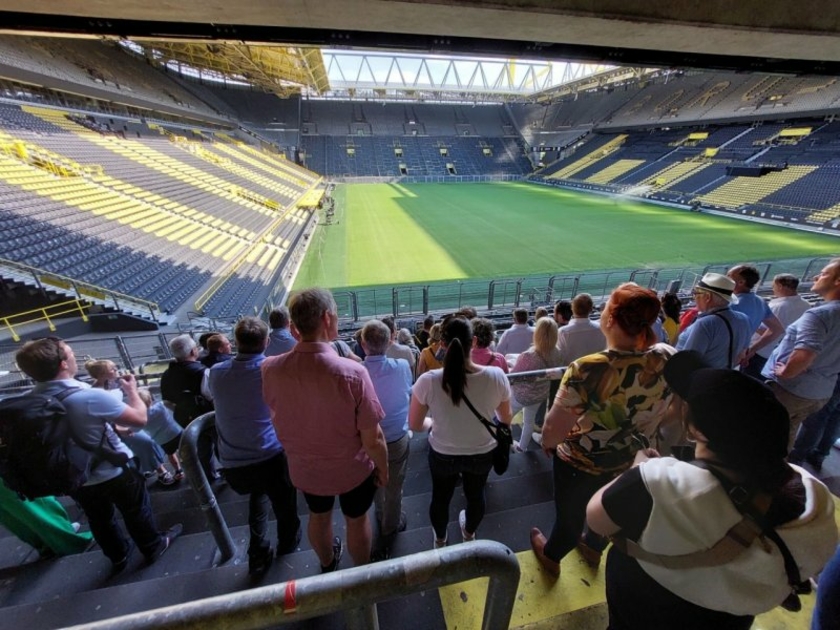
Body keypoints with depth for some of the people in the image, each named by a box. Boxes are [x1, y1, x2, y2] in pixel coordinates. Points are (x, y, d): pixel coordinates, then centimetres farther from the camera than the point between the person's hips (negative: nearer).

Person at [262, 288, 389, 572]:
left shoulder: (270, 369, -22)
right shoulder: (352, 373, -34)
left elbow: (278, 415, -1)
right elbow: (373, 439, -24)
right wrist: (383, 469, -5)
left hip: (304, 468, 4)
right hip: (352, 470, -3)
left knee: (318, 517, 32)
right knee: (357, 521, 26)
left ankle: (327, 564, 61)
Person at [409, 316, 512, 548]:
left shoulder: (428, 381, -29)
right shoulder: (496, 376, -26)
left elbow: (415, 424, -14)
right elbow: (506, 419, -8)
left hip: (442, 454, -1)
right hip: (482, 453, 1)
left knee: (441, 497, 28)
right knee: (475, 494, 31)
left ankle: (440, 540, 58)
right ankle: (469, 533, 61)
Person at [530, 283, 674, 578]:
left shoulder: (588, 370, -38)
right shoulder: (669, 359, -20)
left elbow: (555, 428, -29)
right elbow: (667, 412, 0)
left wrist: (547, 442, -6)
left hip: (581, 464, -5)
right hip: (635, 462, 5)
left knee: (569, 516, 24)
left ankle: (551, 557, 55)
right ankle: (594, 549, 64)